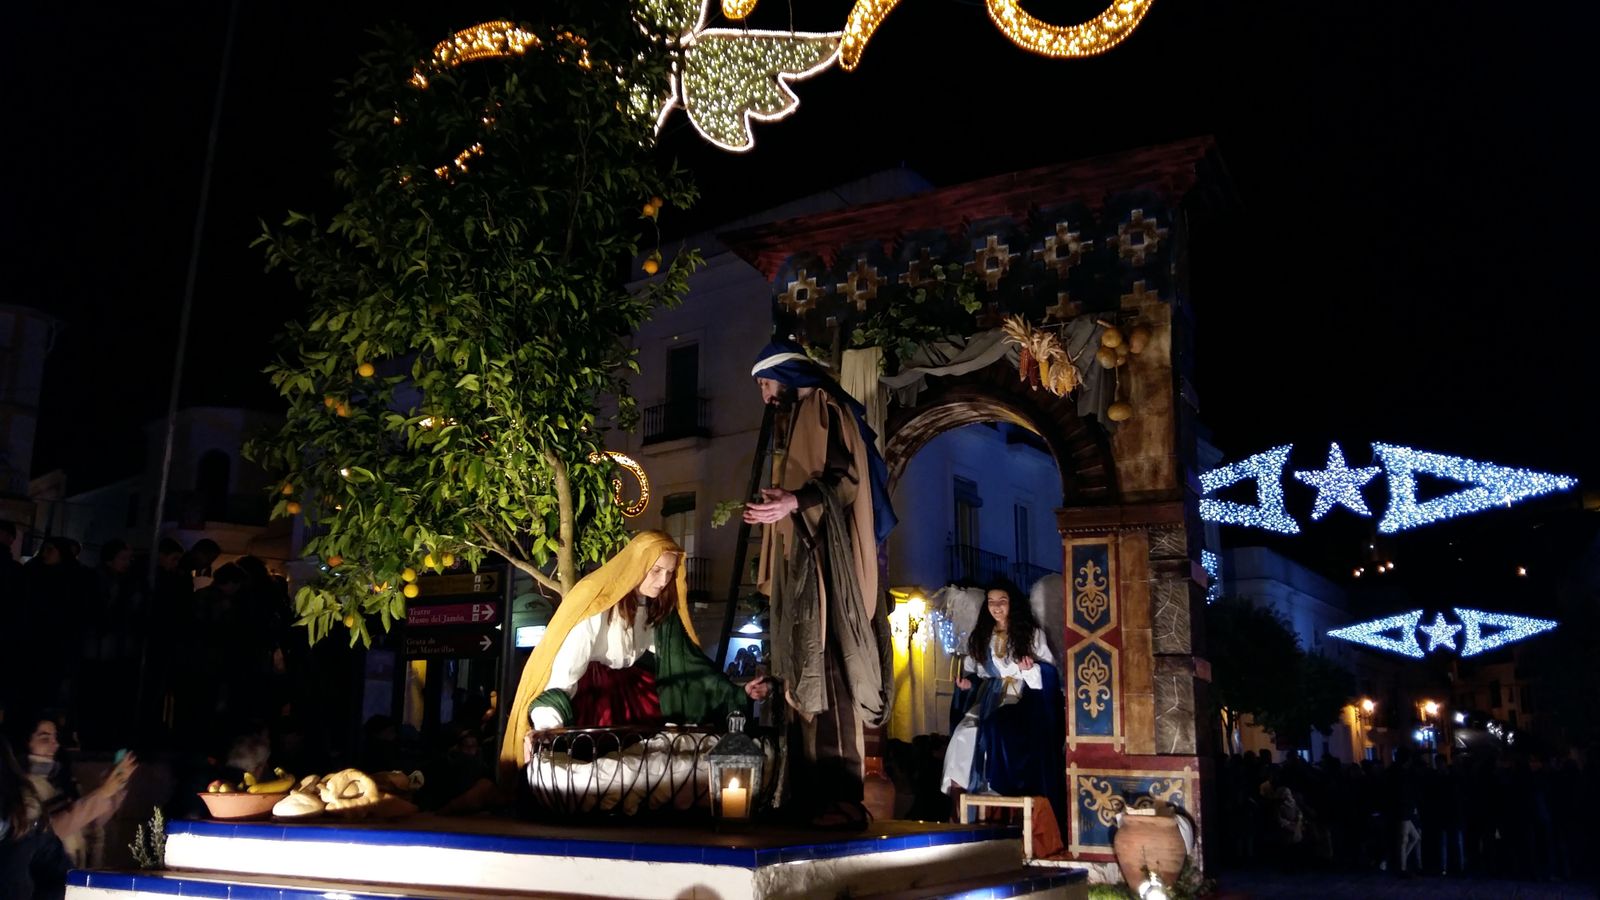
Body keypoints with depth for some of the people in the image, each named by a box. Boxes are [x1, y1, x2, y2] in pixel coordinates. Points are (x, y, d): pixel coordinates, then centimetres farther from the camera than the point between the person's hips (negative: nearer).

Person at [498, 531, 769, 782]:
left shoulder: (657, 607, -3)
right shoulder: (596, 602, -25)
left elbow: (682, 659, 5)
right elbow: (564, 668, -30)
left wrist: (735, 692, 2)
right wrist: (545, 725, -44)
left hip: (632, 693, 6)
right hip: (586, 697, -6)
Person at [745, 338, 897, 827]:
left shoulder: (823, 408, -2)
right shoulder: (792, 420, 24)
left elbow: (844, 476, -14)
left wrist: (797, 501, -30)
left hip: (826, 559, -10)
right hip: (800, 563, 10)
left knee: (830, 672, -14)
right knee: (804, 674, 5)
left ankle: (843, 798, -16)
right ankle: (814, 791, 6)